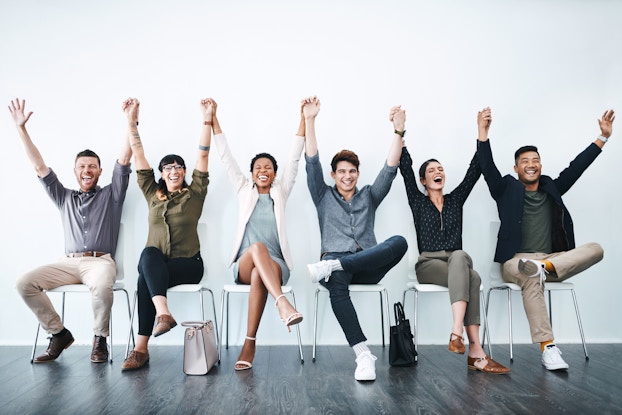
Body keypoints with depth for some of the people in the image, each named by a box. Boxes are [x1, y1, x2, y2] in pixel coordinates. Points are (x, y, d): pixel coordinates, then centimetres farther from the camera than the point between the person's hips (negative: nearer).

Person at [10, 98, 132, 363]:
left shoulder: (111, 195, 13)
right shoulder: (64, 198, 22)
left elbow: (124, 159, 3)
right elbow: (39, 165, 17)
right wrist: (21, 127, 11)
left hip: (100, 262, -4)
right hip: (68, 262, 4)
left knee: (102, 285, -37)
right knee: (24, 283, -19)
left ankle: (100, 339, -13)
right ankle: (59, 333, -3)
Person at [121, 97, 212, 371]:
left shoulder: (194, 194, 7)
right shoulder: (152, 194, 14)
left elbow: (203, 155, -3)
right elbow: (139, 155, 11)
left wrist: (207, 121, -10)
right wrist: (131, 121, 6)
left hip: (188, 264, -3)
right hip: (154, 262, 3)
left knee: (145, 278, -29)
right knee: (149, 253, -33)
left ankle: (141, 347, -28)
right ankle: (163, 313, -44)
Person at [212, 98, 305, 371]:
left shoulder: (281, 192, 14)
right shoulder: (244, 190, 16)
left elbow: (294, 158, 7)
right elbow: (226, 157, 12)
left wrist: (305, 118, 3)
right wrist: (213, 119, 9)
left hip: (276, 265, 0)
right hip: (244, 265, 0)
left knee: (259, 275, -36)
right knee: (257, 247, -36)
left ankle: (249, 345, -32)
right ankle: (283, 305, -52)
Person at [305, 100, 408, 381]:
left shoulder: (369, 196, 24)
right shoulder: (324, 196, 19)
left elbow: (390, 169, 11)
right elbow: (312, 162, 8)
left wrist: (398, 131, -1)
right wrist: (309, 120, 0)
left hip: (367, 265, 2)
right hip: (337, 263, -1)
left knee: (399, 242, -31)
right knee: (336, 284, -39)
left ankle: (331, 266, -35)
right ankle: (363, 354, -40)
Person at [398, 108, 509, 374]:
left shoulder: (455, 200, 17)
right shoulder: (417, 202, 10)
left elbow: (474, 170, 10)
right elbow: (405, 169, -1)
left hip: (456, 261, 3)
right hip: (427, 265, -2)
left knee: (460, 257, -35)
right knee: (471, 278, -32)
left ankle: (457, 333, -44)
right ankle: (475, 351, -40)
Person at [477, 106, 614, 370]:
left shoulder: (551, 188, 20)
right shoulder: (506, 189, 9)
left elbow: (577, 166, 15)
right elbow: (487, 166, -5)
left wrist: (603, 136, 8)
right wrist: (483, 131, -17)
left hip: (554, 257, 5)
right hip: (517, 261, -4)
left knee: (595, 250, -16)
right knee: (531, 279, -37)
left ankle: (545, 267, -31)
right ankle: (548, 348, -37)